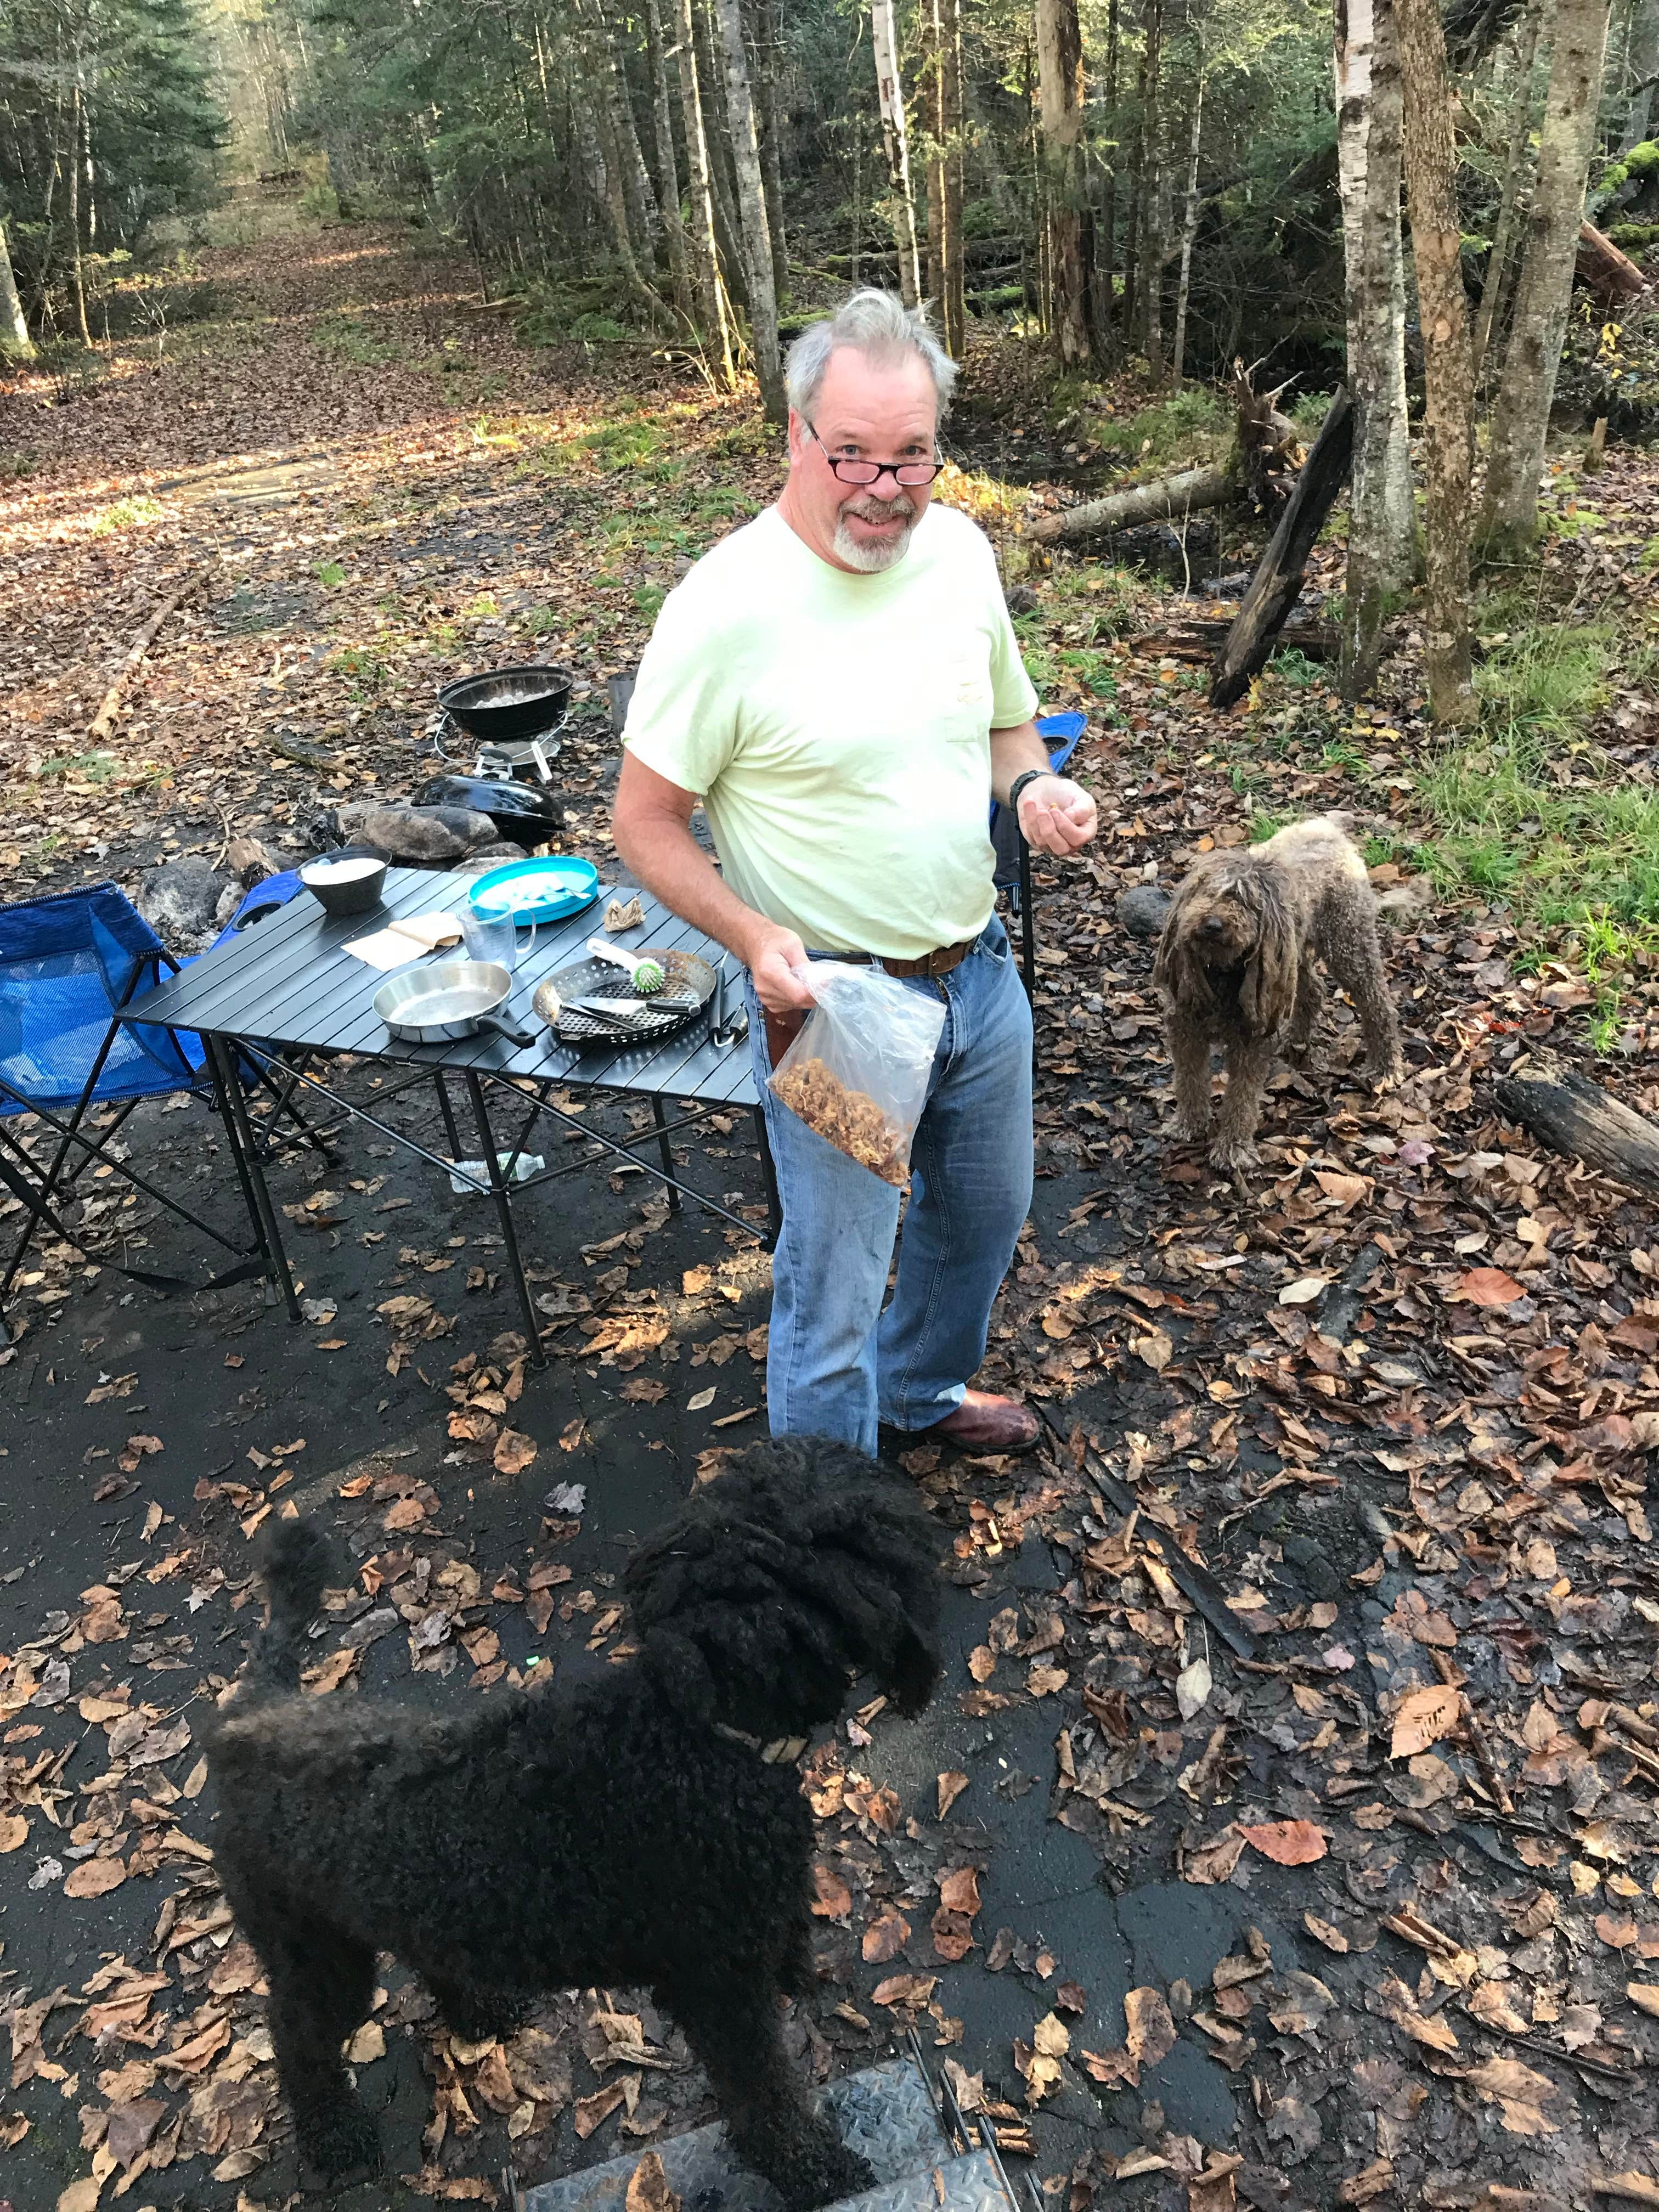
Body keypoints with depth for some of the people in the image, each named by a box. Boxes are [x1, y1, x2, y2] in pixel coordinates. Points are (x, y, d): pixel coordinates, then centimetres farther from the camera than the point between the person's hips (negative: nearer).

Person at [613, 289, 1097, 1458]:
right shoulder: (728, 605, -21)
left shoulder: (960, 550, -2)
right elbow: (645, 820, -14)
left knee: (983, 1212, 26)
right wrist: (756, 939, -29)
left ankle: (924, 1386, 55)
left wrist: (1036, 787, -10)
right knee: (833, 1288, 5)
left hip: (980, 971, 7)